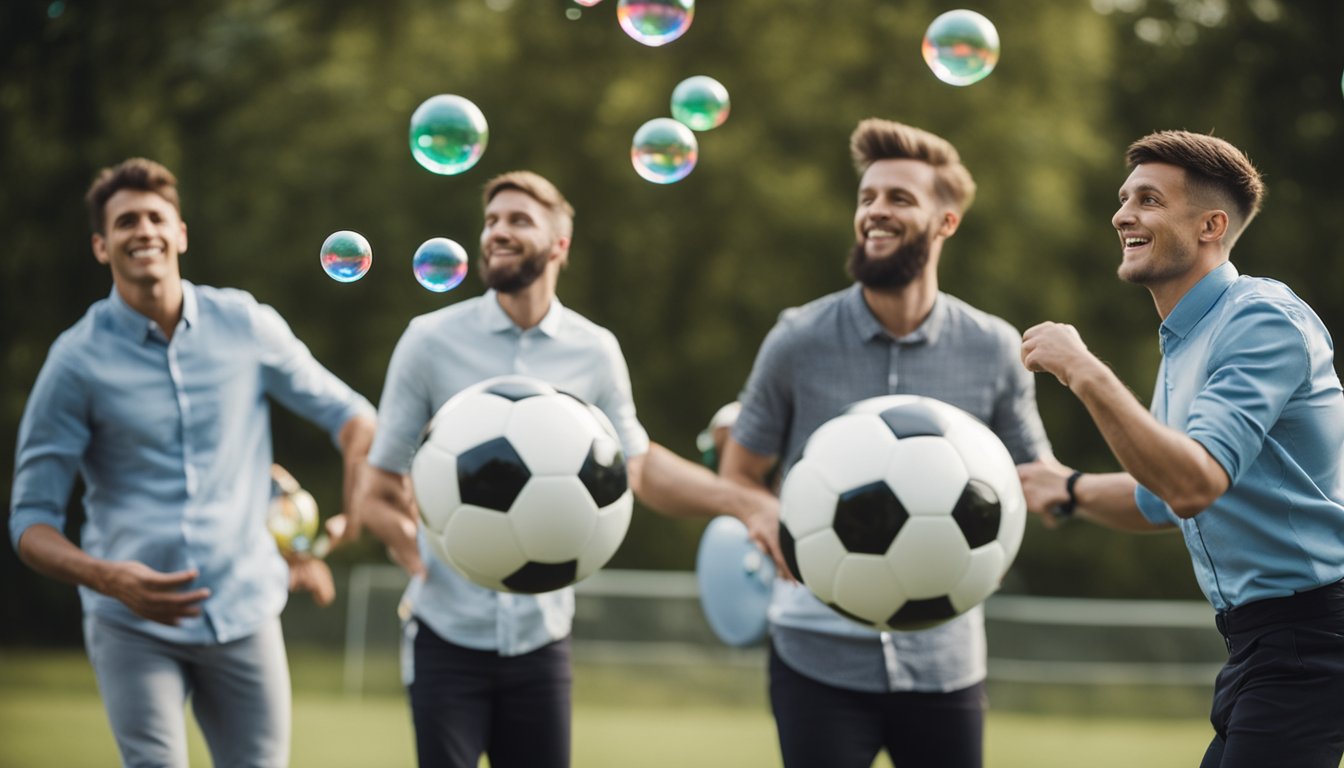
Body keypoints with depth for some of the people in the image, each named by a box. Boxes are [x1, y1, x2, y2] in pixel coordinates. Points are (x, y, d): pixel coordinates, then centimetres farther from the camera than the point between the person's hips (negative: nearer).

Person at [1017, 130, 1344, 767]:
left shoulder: (1263, 320, -15)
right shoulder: (1184, 342, 16)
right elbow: (1164, 503, 30)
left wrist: (1083, 372, -27)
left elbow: (1193, 485, -28)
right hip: (1256, 639, 10)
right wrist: (1071, 489, 16)